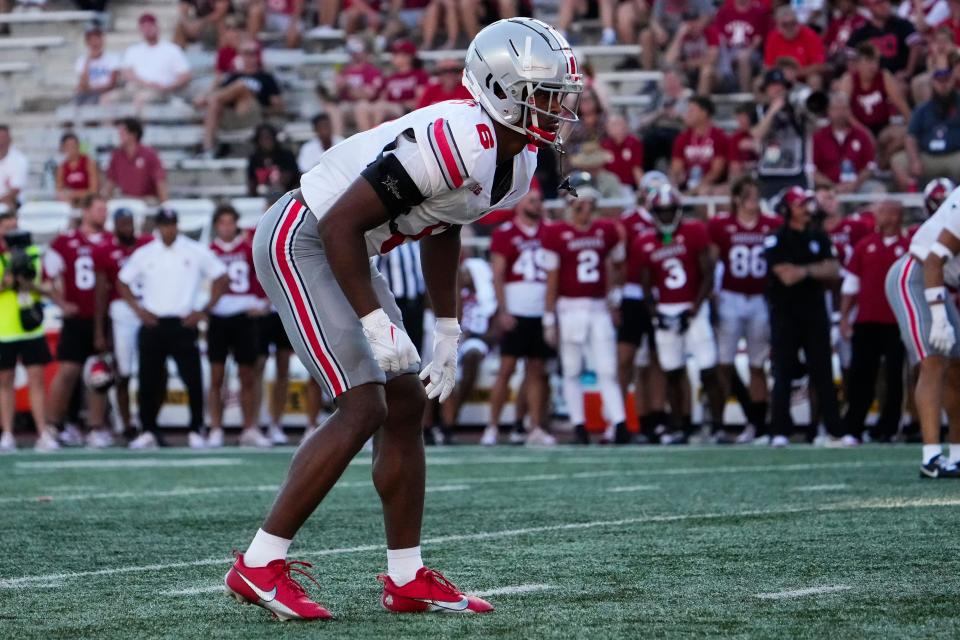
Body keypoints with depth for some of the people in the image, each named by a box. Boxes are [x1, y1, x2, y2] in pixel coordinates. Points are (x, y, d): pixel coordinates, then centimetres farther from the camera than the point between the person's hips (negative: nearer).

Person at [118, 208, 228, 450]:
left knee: (193, 380, -7)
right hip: (153, 325, 2)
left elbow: (220, 278, 5)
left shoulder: (196, 252, 0)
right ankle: (148, 431, 15)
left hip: (183, 324, -2)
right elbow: (123, 282, 16)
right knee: (149, 381, 4)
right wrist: (138, 309, 3)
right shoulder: (143, 254, 6)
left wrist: (204, 311, -2)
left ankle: (196, 431, 3)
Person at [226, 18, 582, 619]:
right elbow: (341, 224, -27)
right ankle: (260, 565, -10)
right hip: (300, 242, -10)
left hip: (343, 251, 10)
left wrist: (448, 331, 18)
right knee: (364, 407, -15)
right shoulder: (456, 141, -29)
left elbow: (442, 230, 20)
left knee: (407, 406, 9)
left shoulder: (519, 163, 2)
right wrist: (376, 323, -25)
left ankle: (407, 578, 15)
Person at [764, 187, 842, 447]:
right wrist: (816, 270, -5)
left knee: (823, 373, 5)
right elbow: (786, 276, -15)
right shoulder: (776, 240, -5)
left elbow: (834, 271, 1)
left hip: (815, 311, 4)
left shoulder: (819, 238, 10)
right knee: (783, 375, -2)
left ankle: (835, 429, 6)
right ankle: (780, 432, 0)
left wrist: (802, 271, -11)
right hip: (785, 312, -4)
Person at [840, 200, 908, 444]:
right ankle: (851, 430, 6)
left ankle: (886, 429, 7)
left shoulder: (909, 248, 3)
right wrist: (844, 317, 6)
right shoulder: (865, 246, 10)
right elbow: (851, 284, 12)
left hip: (896, 323, -2)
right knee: (861, 378, 2)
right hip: (866, 321, 2)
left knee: (894, 379, 1)